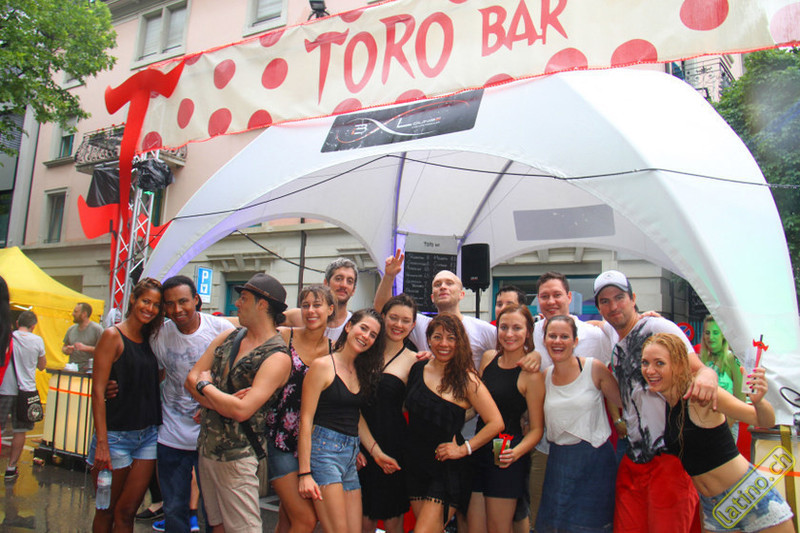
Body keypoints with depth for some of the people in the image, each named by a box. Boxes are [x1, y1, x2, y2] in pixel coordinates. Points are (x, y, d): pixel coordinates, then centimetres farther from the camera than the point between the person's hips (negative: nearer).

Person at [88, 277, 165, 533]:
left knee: (126, 511, 7)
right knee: (107, 511, 10)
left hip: (148, 435, 4)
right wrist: (101, 443, -16)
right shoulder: (113, 335, -8)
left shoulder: (150, 339, 9)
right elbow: (98, 390, -12)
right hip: (116, 434, -4)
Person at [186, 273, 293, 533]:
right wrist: (221, 403, -16)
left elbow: (242, 411, -25)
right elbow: (191, 378, 2)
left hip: (236, 457, -7)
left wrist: (205, 386, -10)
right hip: (206, 449, 7)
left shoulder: (277, 357, -17)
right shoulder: (228, 338, 7)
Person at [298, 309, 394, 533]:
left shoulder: (362, 371, 15)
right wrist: (305, 473, -14)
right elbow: (306, 420, -10)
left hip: (352, 456, 7)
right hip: (324, 451, -7)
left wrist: (376, 452, 9)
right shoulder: (323, 366, -7)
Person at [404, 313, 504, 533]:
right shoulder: (418, 369, 3)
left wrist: (463, 449, -12)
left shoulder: (466, 379, -10)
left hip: (447, 469, -5)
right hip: (416, 464, 5)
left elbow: (496, 423, -11)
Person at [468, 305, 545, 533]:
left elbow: (536, 428, -9)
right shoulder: (488, 358, 5)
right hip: (479, 452, 6)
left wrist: (516, 452, -24)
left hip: (506, 460, -5)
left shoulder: (531, 375, -13)